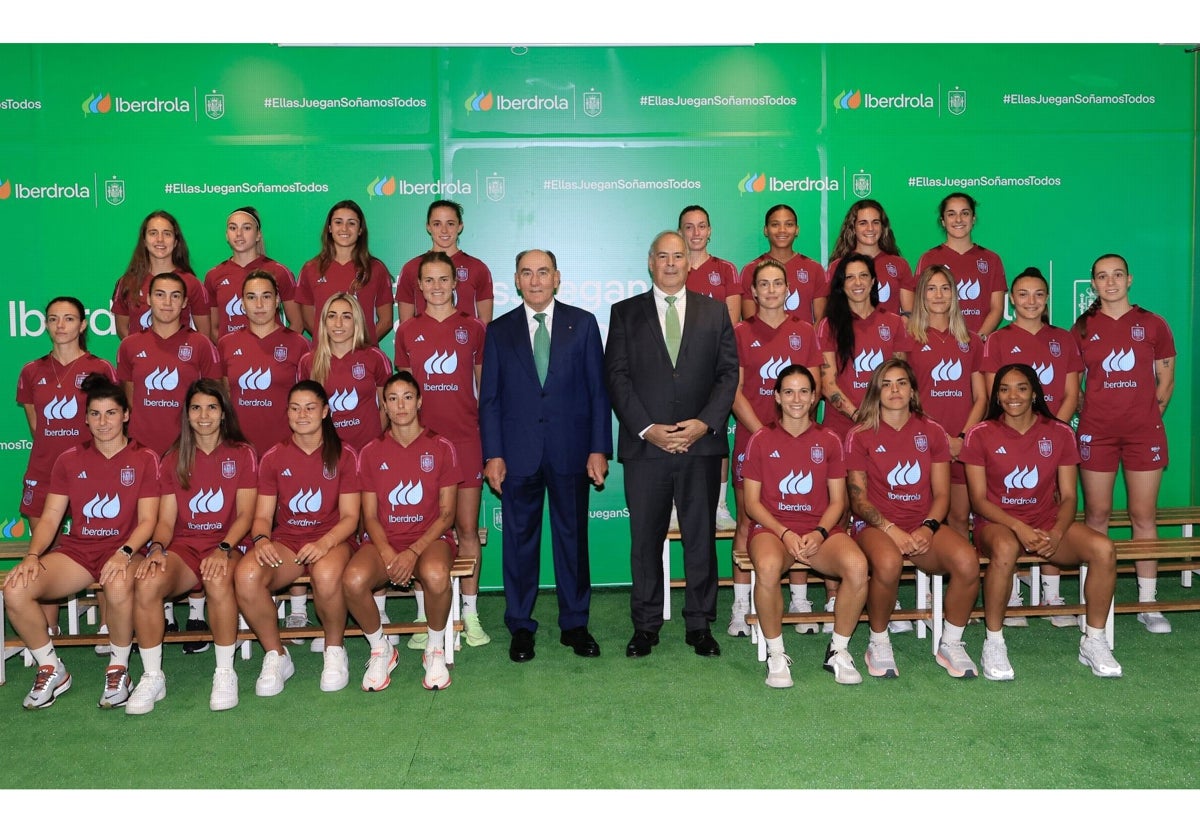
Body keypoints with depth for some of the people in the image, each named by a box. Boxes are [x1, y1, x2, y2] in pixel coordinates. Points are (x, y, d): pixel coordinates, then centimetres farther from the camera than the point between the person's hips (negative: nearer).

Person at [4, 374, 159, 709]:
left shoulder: (144, 459, 2)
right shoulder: (69, 461, 11)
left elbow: (148, 519, -4)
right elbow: (50, 517, 8)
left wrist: (124, 553, -23)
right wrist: (33, 555, -11)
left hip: (123, 549, -4)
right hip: (77, 549, 4)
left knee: (119, 586, -40)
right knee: (15, 590, -23)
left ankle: (118, 669, -14)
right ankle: (52, 669, 0)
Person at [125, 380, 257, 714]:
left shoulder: (242, 454, 7)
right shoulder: (173, 460, 14)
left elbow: (245, 515, -1)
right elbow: (165, 520, 7)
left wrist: (224, 549, -18)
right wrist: (157, 548, -15)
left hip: (226, 544, -2)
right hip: (183, 545, 2)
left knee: (218, 580, -38)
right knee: (146, 583, -31)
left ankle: (225, 672, -20)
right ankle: (152, 677, -14)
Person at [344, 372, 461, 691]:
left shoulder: (441, 448, 2)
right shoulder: (371, 453, 7)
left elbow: (446, 514, -1)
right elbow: (370, 515, 5)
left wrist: (413, 552, -15)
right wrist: (388, 553, -15)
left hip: (430, 537, -2)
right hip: (384, 540, 2)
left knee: (436, 575, -38)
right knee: (353, 580, -32)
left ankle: (435, 651, -8)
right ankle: (381, 650, -3)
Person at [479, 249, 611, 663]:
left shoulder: (582, 323, 5)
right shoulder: (500, 330, 7)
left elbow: (598, 390, 2)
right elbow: (489, 398, 5)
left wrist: (599, 448, -4)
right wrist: (492, 454, -3)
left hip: (571, 451, 0)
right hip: (518, 453, 1)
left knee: (573, 537, 8)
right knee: (520, 540, 7)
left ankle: (575, 624, 21)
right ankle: (520, 626, 20)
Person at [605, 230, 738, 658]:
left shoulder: (715, 312, 11)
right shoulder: (625, 313, 8)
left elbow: (729, 373, 5)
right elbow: (616, 377, 1)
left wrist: (705, 422, -9)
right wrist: (648, 429, -9)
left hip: (702, 445, 1)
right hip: (645, 446, 0)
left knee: (701, 538, 6)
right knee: (645, 539, 5)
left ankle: (700, 625, 17)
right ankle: (645, 626, 17)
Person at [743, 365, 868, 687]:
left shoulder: (829, 441, 11)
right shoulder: (761, 440, 6)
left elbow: (837, 500, 8)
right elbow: (751, 502, 2)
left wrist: (820, 533, -11)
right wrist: (785, 533, -13)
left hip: (820, 529, 2)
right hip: (772, 527, -2)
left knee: (857, 565, -30)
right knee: (768, 566, -38)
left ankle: (839, 651, -8)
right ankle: (776, 654, -16)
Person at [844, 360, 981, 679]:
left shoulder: (932, 432, 11)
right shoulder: (860, 436, 2)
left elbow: (941, 493, 8)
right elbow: (858, 497, -1)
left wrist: (928, 528, -11)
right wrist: (890, 529, -17)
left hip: (924, 524, 3)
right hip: (876, 524, -3)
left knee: (968, 562, -28)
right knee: (888, 563, -38)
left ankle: (951, 644, -4)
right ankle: (878, 643, -12)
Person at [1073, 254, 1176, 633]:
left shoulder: (1153, 324, 6)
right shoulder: (1083, 328, 6)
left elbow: (1166, 378, 11)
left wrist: (1155, 410, 1)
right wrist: (1083, 409, 0)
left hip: (1144, 431, 0)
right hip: (1096, 432, 0)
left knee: (1144, 516, 2)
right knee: (1096, 515, 3)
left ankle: (1148, 603, 10)